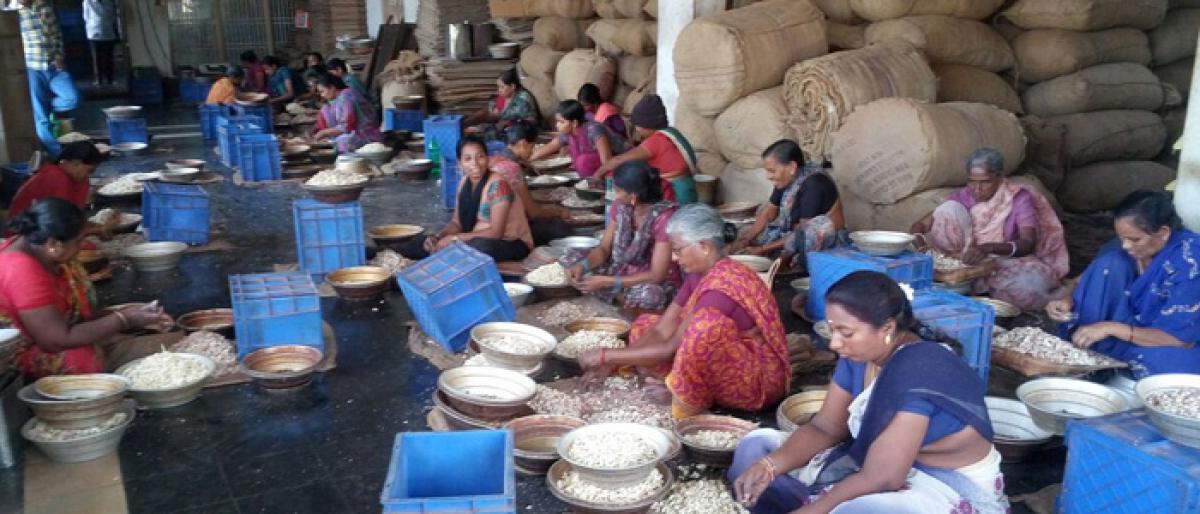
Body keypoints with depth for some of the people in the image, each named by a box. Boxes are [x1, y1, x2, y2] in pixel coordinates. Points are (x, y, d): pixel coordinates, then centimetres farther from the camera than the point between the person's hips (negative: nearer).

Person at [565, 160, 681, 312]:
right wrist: (581, 265, -21)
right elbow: (604, 248, 1)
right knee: (580, 276, -12)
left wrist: (607, 282, -29)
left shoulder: (665, 218, -26)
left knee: (647, 296, -39)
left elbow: (656, 275, -25)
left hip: (660, 285, -6)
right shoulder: (620, 206, -6)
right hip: (623, 273, 6)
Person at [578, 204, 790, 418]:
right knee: (645, 324, 7)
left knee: (706, 325, -37)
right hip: (722, 370, 9)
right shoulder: (699, 275, 3)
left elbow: (671, 349, -24)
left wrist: (607, 355, -18)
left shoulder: (723, 285, -26)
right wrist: (609, 363, -11)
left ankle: (688, 399, -16)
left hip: (759, 378, -9)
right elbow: (661, 332, 0)